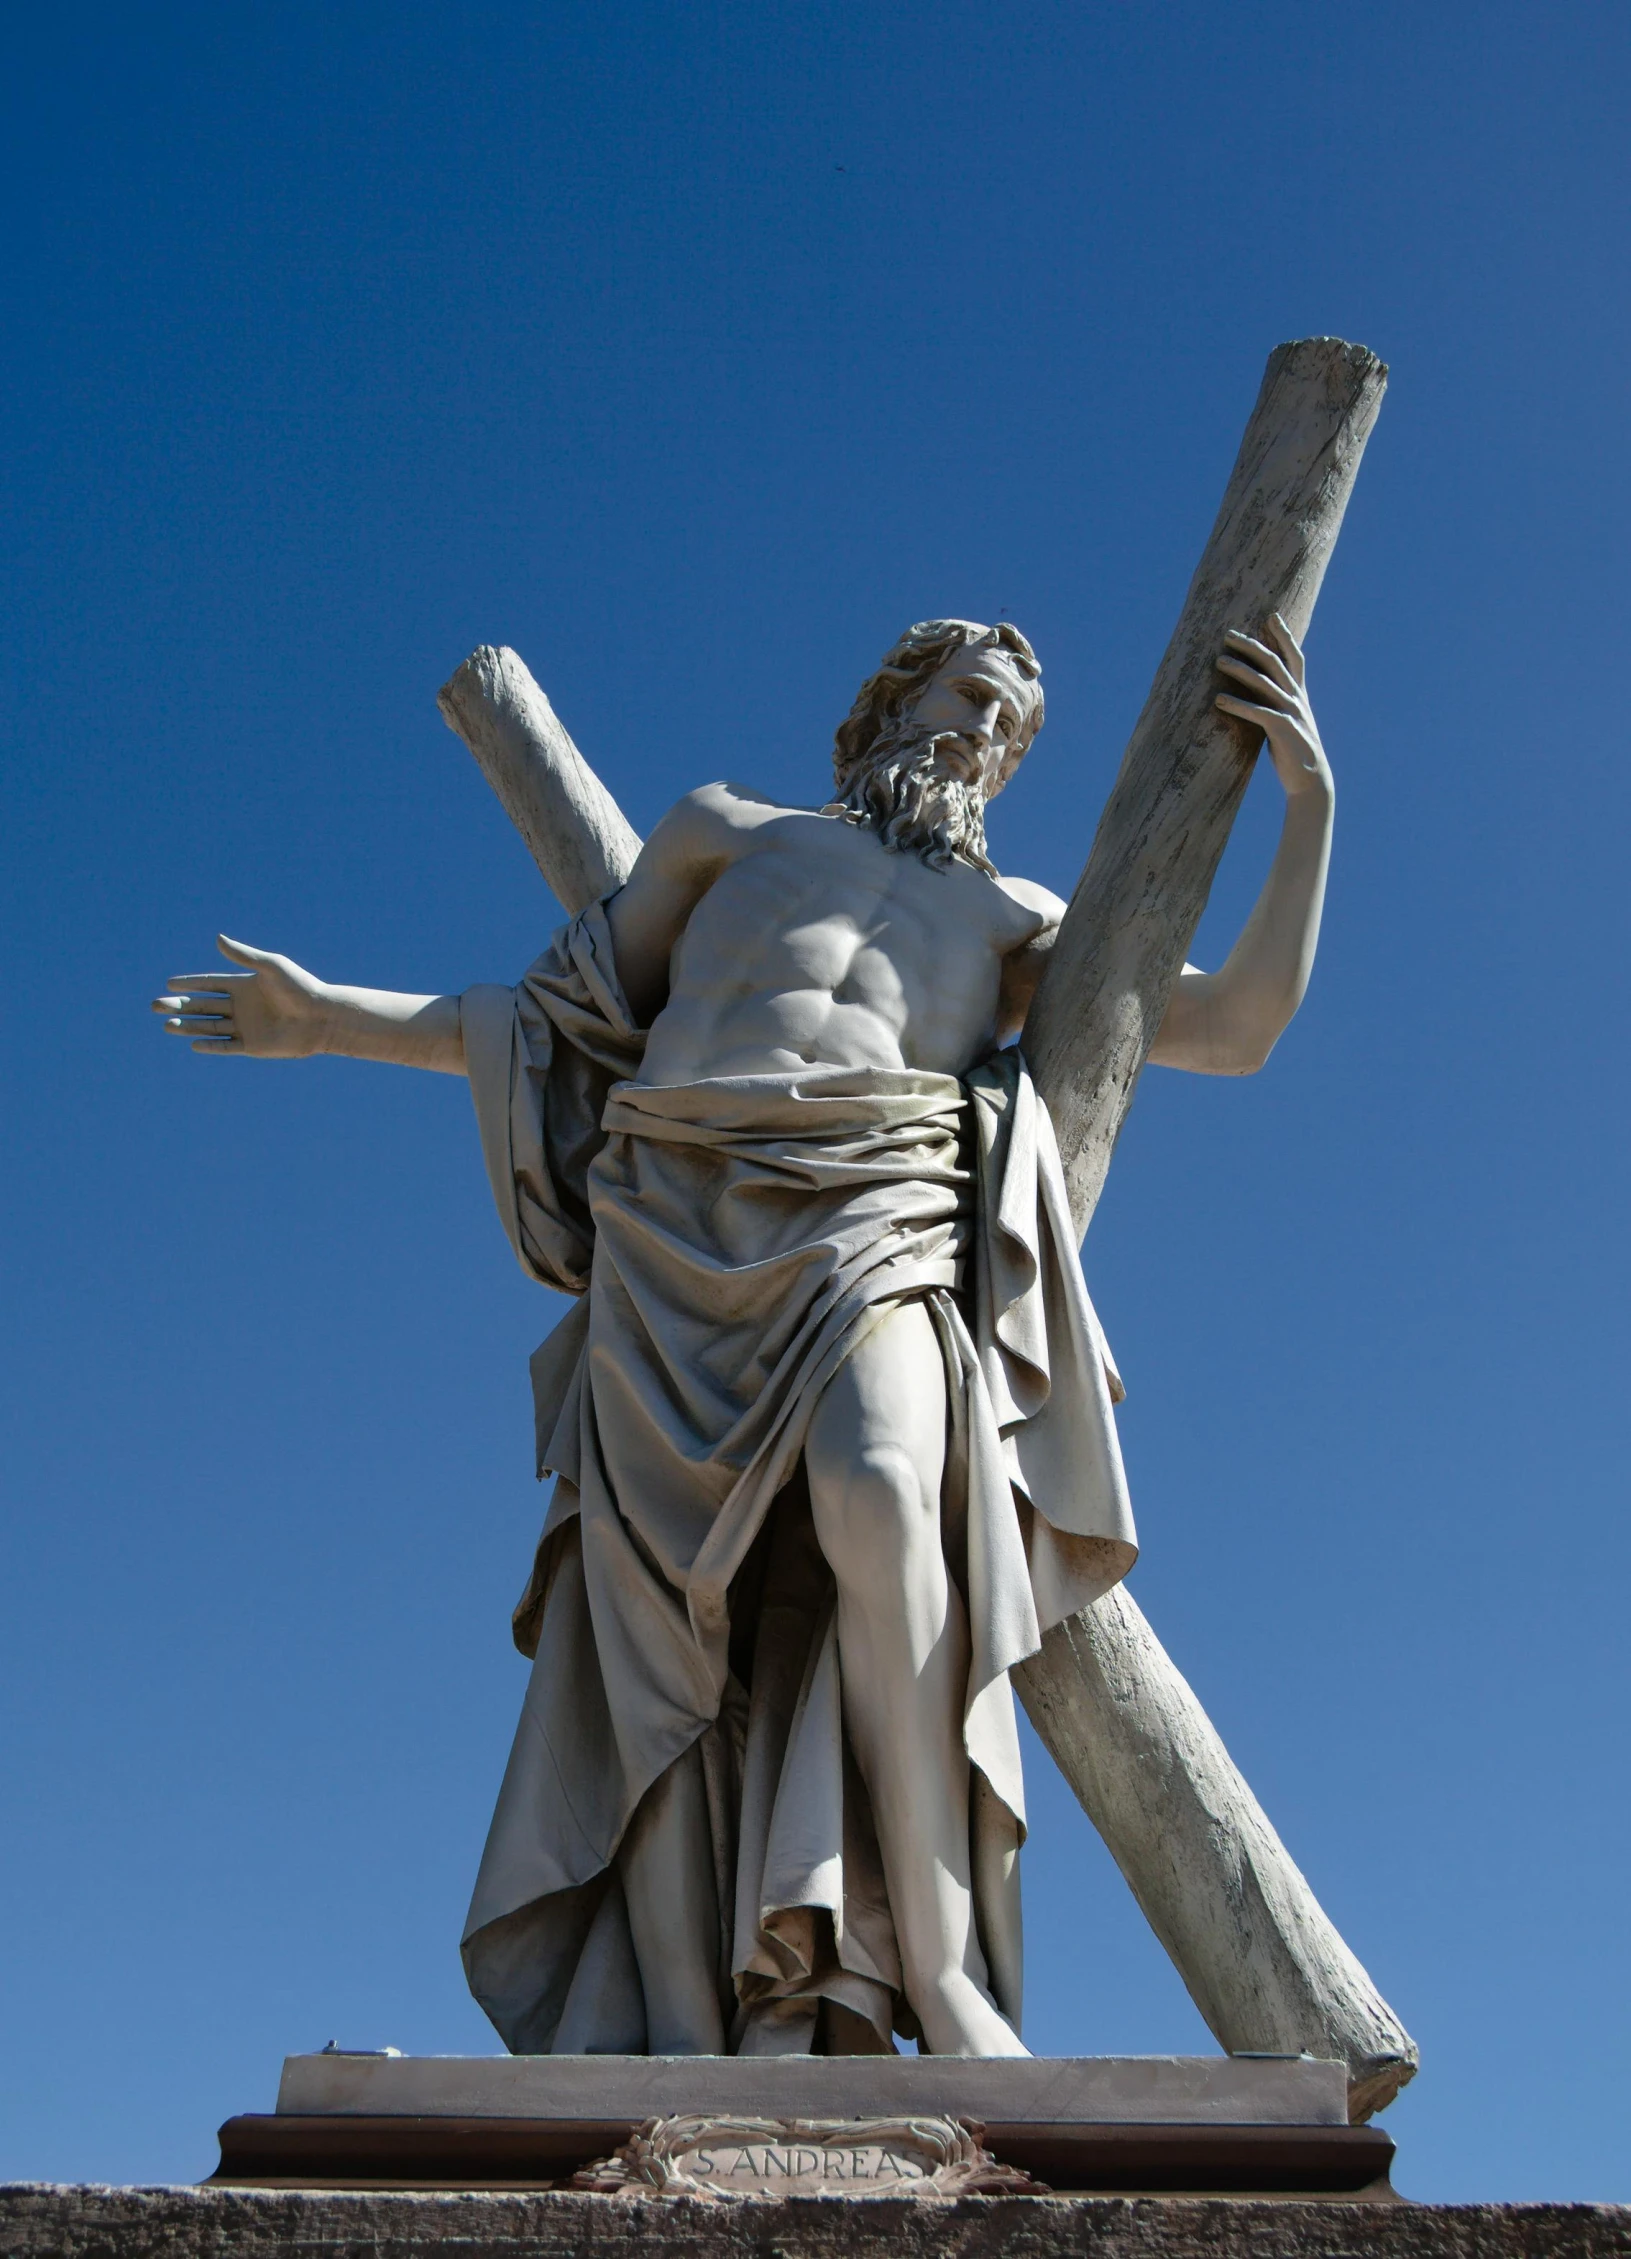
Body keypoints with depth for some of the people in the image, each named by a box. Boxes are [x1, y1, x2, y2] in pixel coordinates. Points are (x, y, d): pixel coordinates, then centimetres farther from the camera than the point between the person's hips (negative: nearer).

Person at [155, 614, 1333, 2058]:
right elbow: (566, 1029, 28)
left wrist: (1310, 797, 15)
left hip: (878, 1234, -1)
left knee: (880, 1495, -33)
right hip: (680, 1233, 1)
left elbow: (1239, 1029, 20)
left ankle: (940, 1986, -29)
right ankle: (680, 2047, -20)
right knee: (669, 1629, -16)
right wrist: (332, 1018, 19)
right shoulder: (729, 831, 29)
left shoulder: (1016, 920, 29)